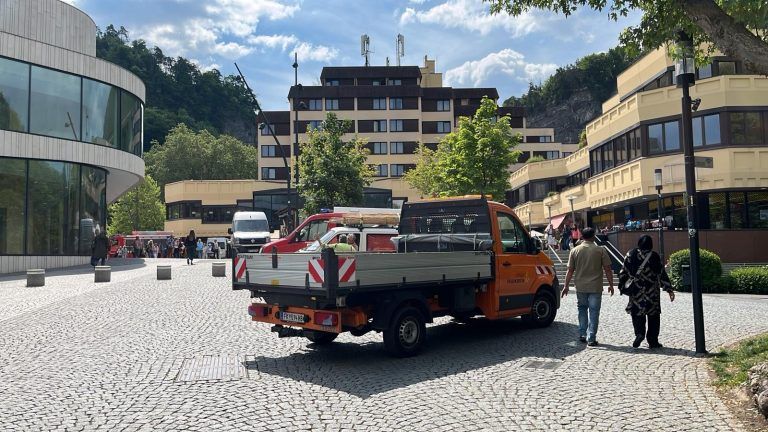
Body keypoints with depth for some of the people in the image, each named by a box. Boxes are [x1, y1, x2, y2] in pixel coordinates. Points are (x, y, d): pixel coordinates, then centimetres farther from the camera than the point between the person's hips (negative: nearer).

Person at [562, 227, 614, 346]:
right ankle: (591, 338, 3)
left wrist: (566, 286, 7)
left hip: (580, 287, 2)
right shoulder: (600, 250, -4)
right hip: (595, 287, -2)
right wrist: (611, 285, 6)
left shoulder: (575, 251, 0)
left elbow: (570, 270, 1)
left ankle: (582, 335, 16)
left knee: (582, 310, 18)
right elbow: (607, 269, -4)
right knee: (594, 312, 4)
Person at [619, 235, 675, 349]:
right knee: (653, 316, 9)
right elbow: (662, 274, -5)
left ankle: (639, 332, -14)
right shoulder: (654, 257, -6)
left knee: (637, 313, 10)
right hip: (652, 292, -1)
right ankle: (653, 341, 11)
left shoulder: (630, 255, -1)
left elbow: (623, 272, 3)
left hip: (636, 291, 1)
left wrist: (621, 285, 15)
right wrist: (669, 290, 0)